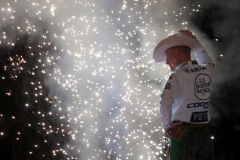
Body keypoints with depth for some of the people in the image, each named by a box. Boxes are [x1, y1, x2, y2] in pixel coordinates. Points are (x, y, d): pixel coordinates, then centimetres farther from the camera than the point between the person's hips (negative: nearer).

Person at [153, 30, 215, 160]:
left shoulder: (177, 76, -11)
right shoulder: (207, 71, 9)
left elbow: (165, 102, -27)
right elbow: (207, 62, 36)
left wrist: (166, 126, -12)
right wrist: (195, 41, 32)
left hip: (183, 133, -6)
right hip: (204, 133, 6)